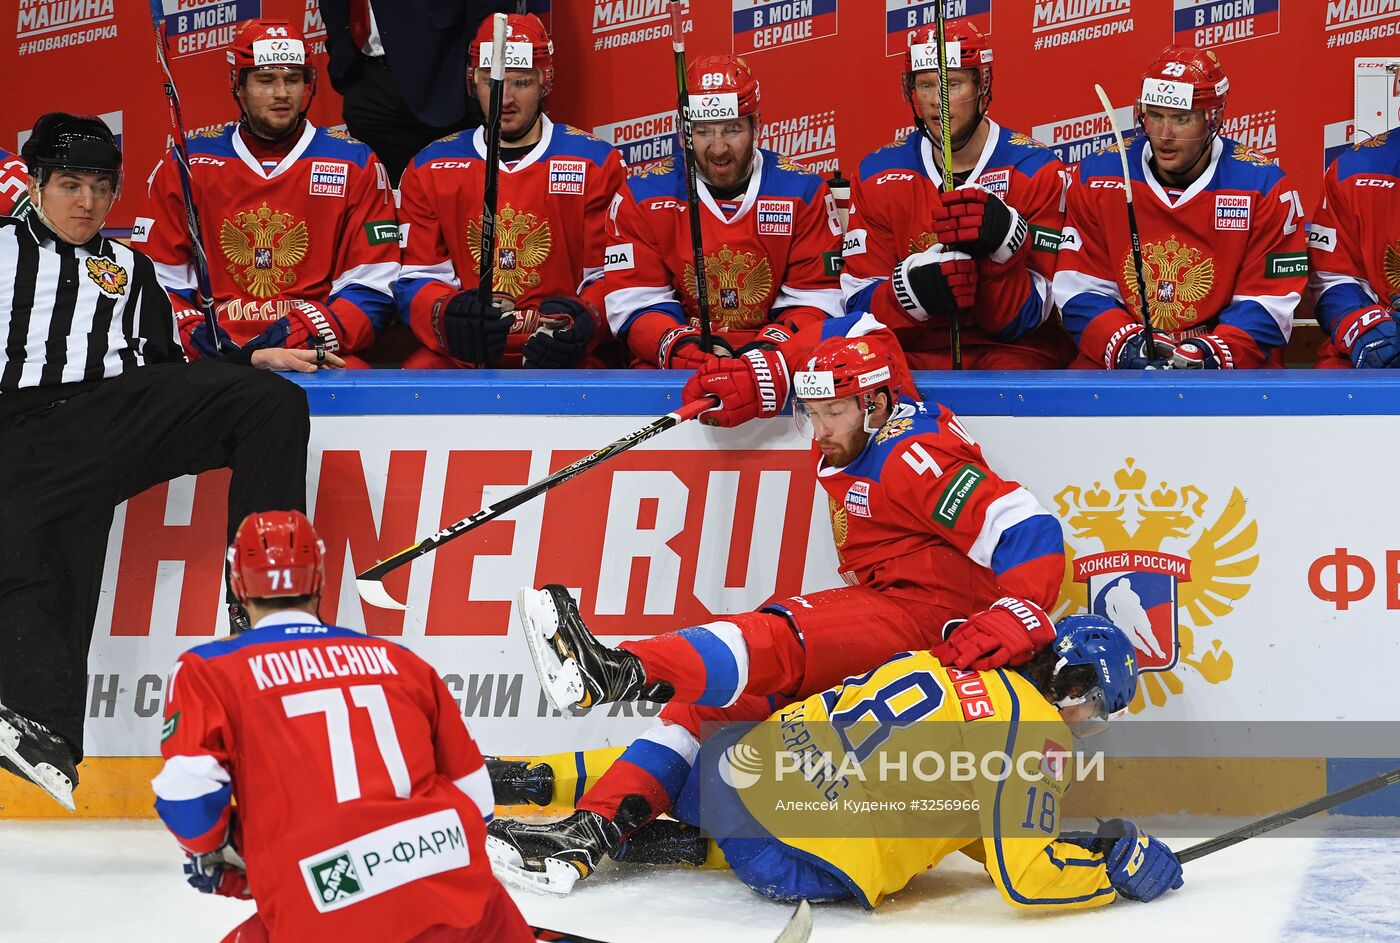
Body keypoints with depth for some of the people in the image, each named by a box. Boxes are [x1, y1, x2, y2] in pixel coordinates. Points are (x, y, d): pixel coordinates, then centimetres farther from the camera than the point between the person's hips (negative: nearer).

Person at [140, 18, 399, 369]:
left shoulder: (355, 165, 8)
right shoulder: (186, 166, 11)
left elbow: (372, 288, 3)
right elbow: (157, 280, 12)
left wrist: (303, 332, -12)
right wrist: (189, 330, -9)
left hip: (315, 355, 0)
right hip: (212, 357, 1)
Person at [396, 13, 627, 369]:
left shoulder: (595, 162, 7)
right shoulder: (430, 167, 12)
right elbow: (417, 281, 8)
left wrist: (583, 318, -20)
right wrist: (449, 313, -16)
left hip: (565, 357, -2)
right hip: (462, 354, 2)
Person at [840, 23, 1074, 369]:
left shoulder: (1036, 170, -3)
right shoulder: (878, 175, 5)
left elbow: (1024, 319, -6)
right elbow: (860, 303, 0)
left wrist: (1001, 246, -25)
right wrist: (916, 285, -21)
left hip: (1012, 351, -1)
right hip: (915, 351, 1)